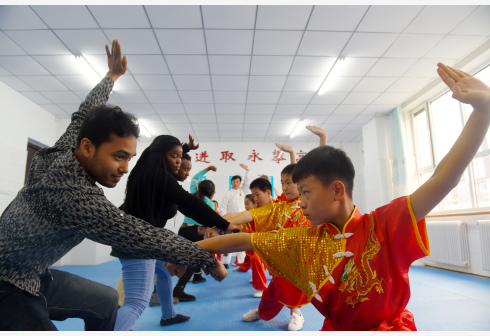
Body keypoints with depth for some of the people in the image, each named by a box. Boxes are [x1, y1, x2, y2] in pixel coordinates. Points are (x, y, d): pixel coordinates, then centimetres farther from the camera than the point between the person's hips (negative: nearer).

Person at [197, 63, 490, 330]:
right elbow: (242, 240, -5)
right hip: (336, 327, 3)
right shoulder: (303, 242, -7)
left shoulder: (383, 226, -18)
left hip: (391, 324, -2)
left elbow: (443, 180, -27)